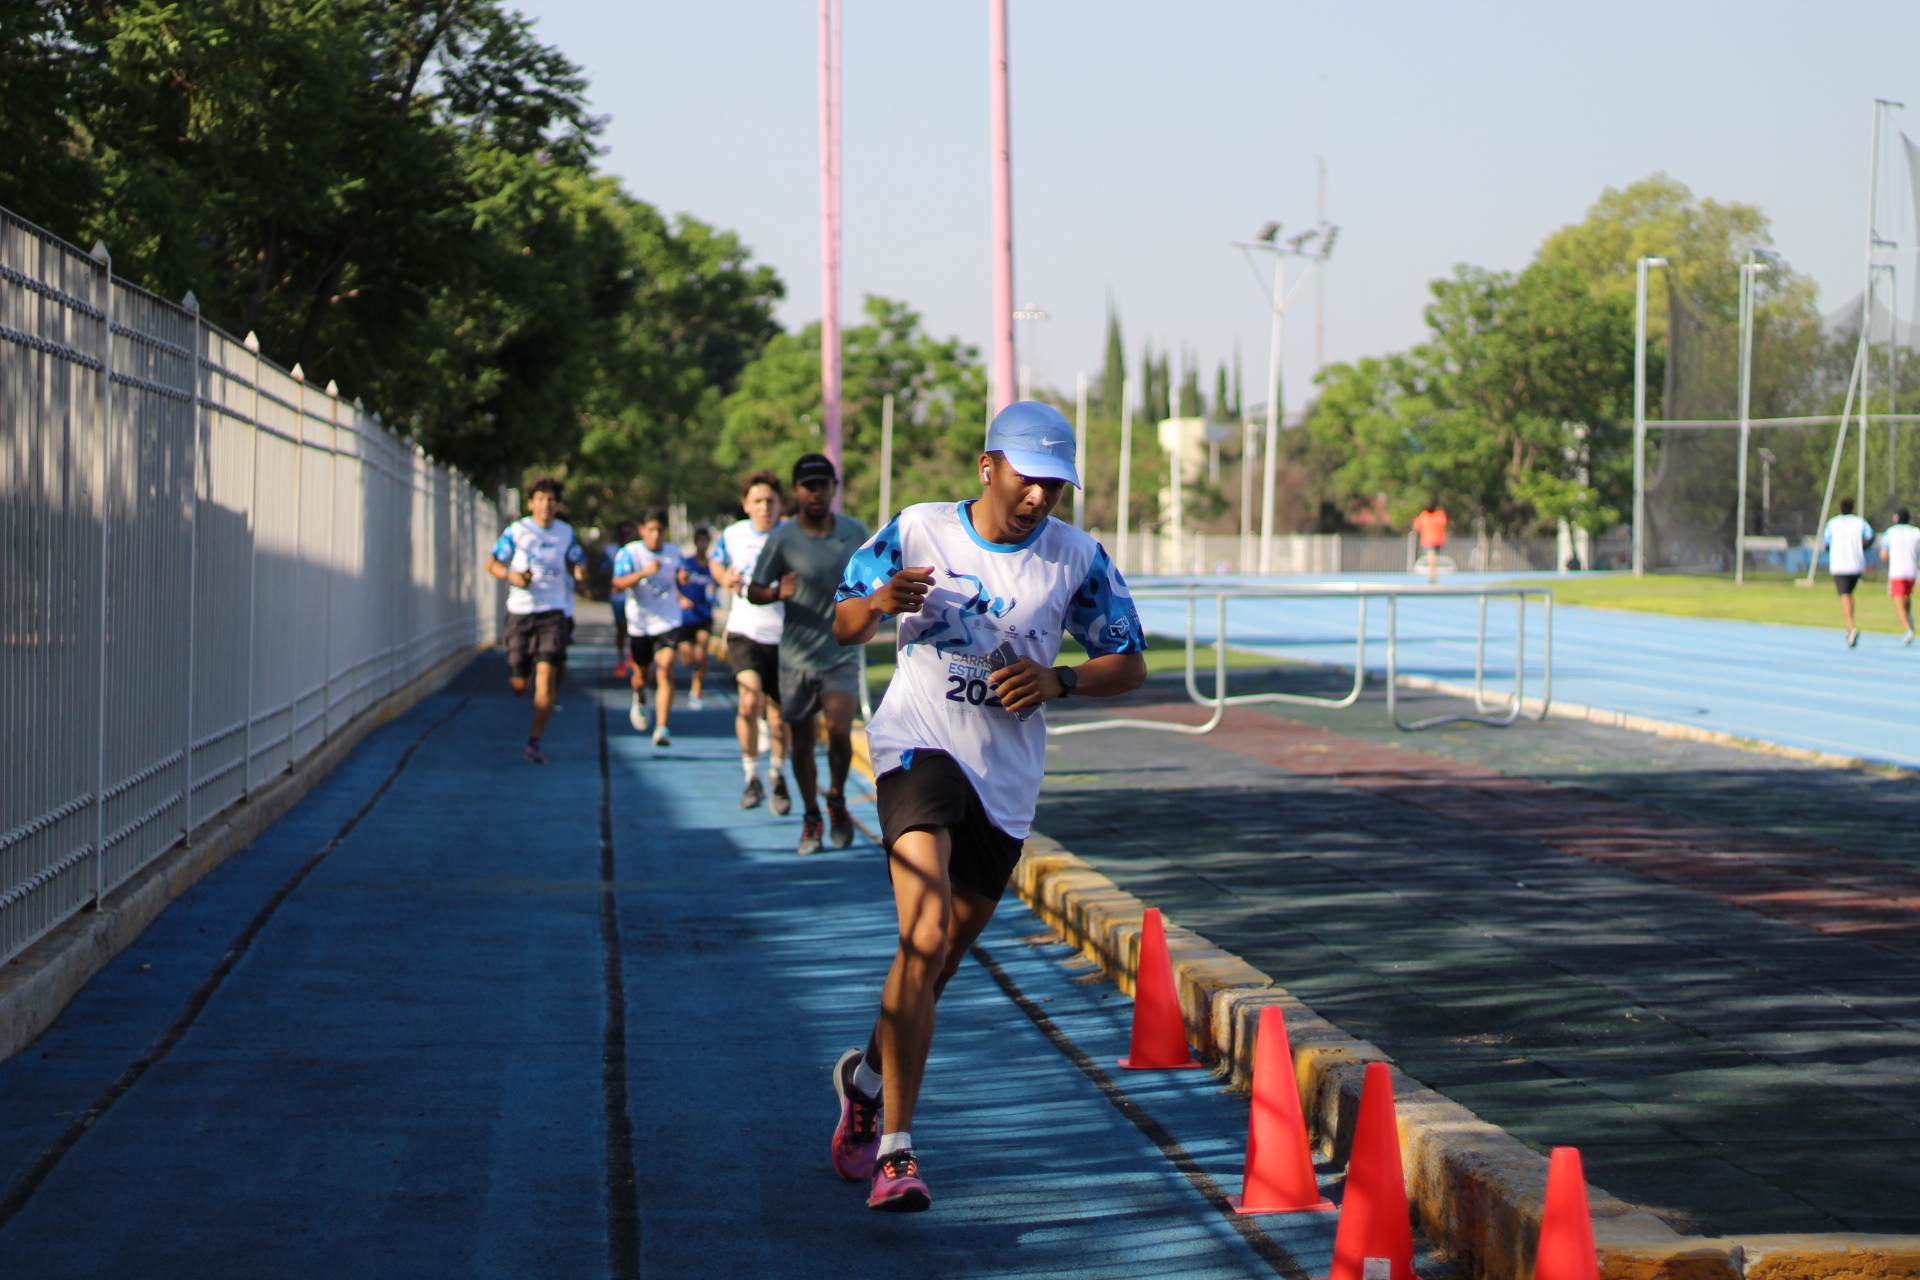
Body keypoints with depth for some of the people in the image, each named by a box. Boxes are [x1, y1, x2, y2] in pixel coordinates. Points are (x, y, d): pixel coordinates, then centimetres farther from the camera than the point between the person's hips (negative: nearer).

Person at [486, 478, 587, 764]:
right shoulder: (516, 531, 1)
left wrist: (579, 571, -10)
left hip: (554, 612, 0)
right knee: (519, 685, 0)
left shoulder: (565, 533, 6)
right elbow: (491, 563, 5)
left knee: (546, 676, -15)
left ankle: (535, 743, -11)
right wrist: (511, 575, -15)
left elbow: (576, 564, 14)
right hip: (520, 612, 0)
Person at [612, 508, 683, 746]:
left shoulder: (674, 552, 5)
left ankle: (661, 729, -19)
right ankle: (640, 700, 52)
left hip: (667, 623, 1)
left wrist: (682, 580, 3)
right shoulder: (629, 553, -8)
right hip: (639, 625, -1)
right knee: (641, 674, 15)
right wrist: (644, 572, -35)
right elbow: (618, 584, -22)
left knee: (665, 674, -16)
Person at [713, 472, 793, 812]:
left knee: (778, 713, 5)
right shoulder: (733, 535, 2)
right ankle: (752, 778, -2)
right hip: (745, 631, 0)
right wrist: (726, 579, 1)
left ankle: (779, 778, 29)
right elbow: (716, 563, 22)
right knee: (750, 702, -20)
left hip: (783, 635, 0)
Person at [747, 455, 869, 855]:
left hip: (843, 654, 0)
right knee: (802, 743, 6)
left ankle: (837, 799, 8)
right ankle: (811, 818, 26)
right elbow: (753, 591, -4)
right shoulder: (782, 539, -8)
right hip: (797, 656, 0)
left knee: (839, 730, -18)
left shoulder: (856, 532, 0)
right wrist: (777, 593, -25)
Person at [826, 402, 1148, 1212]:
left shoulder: (1077, 559, 0)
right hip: (921, 748, -3)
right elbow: (842, 626, 6)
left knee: (942, 959, 14)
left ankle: (867, 1076, 43)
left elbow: (1131, 666, 5)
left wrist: (1058, 681, -14)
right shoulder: (917, 532, -3)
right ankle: (894, 1148, -24)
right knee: (926, 934, -23)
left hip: (1009, 778, 4)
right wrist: (879, 603, -17)